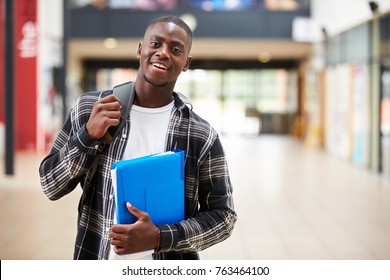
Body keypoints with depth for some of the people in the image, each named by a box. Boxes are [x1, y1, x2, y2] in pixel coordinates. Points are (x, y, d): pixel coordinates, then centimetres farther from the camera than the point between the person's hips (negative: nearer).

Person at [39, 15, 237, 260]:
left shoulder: (201, 136, -8)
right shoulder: (90, 108, -3)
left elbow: (223, 215, -5)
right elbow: (51, 185, 0)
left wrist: (160, 237, -19)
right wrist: (89, 135, -16)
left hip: (169, 273, -1)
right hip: (97, 265, 1)